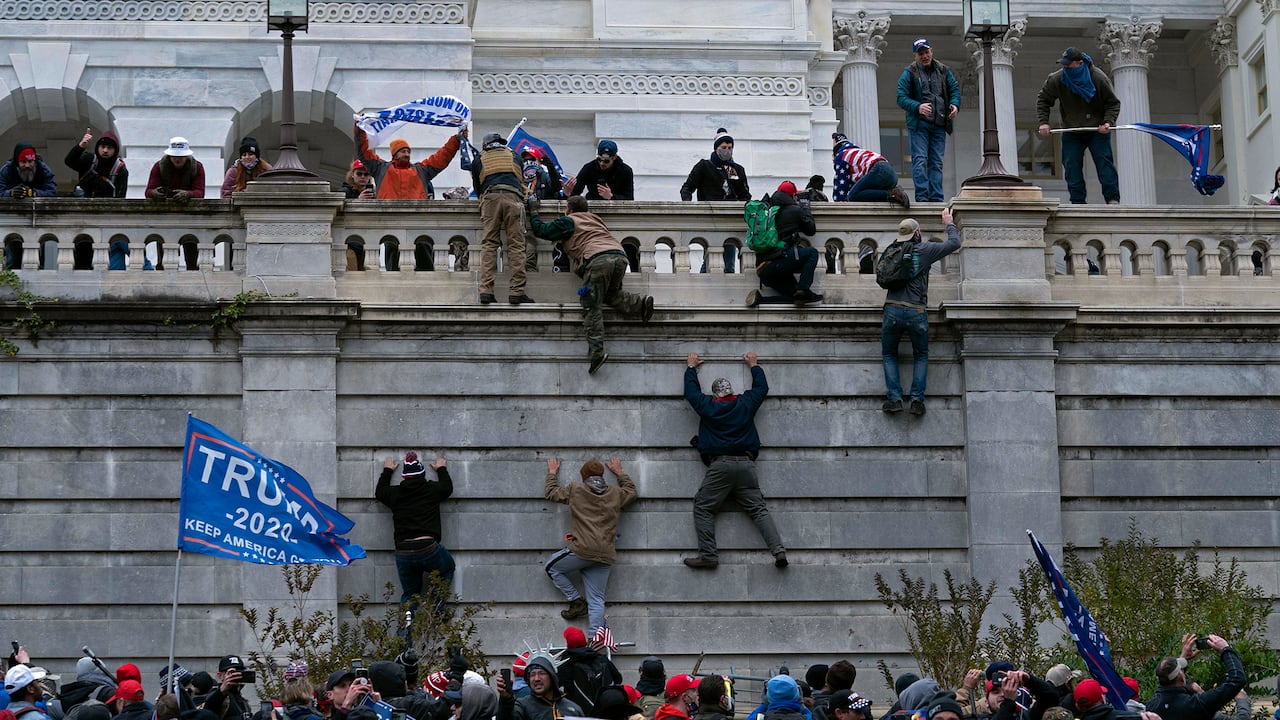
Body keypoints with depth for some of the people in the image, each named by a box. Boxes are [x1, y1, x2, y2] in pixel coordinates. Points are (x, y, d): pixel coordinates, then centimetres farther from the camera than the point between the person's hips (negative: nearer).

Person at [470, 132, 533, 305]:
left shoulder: (479, 160, 25)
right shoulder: (514, 156, 29)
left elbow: (477, 188, 29)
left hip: (490, 198, 0)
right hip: (513, 197, 0)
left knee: (488, 244, -1)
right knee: (516, 244, -3)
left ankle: (486, 290, -13)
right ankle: (516, 291, -12)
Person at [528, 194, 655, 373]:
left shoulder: (568, 222, 17)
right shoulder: (595, 218, 34)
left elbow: (540, 230, 20)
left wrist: (533, 210, 35)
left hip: (597, 259, -6)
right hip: (620, 255, 6)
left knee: (592, 306, -5)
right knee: (611, 294, 27)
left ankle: (597, 351, -18)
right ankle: (640, 303, 0)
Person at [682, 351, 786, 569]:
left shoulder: (707, 406, 6)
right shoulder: (745, 403, 11)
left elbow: (691, 390, 24)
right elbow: (762, 387, 29)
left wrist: (691, 367, 40)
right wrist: (753, 365, 44)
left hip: (719, 465, -3)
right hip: (746, 464, 3)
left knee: (703, 508, 2)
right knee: (758, 509, 2)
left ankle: (707, 555, -10)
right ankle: (778, 550, -13)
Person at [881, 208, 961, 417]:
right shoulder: (924, 250, -2)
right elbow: (954, 243, 5)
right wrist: (949, 223, 21)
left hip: (892, 310, 2)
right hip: (916, 312, -2)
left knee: (889, 354, 17)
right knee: (921, 356, 17)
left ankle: (894, 398, 2)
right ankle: (917, 400, 4)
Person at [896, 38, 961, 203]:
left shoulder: (943, 71, 12)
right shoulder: (909, 73, 0)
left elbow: (954, 89, 15)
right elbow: (901, 98, -6)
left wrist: (955, 105, -6)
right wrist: (918, 107, -23)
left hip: (939, 124, 4)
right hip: (918, 124, -4)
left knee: (936, 162, 6)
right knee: (920, 160, -10)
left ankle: (936, 198, 8)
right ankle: (922, 197, -13)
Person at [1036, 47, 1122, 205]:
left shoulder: (1099, 79, -14)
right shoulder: (1056, 79, -10)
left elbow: (1113, 103, -4)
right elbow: (1043, 99, 6)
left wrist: (1108, 122, -20)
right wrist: (1043, 122, -7)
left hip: (1097, 131, -2)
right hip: (1071, 132, 2)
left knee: (1104, 161, -10)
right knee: (1071, 165, -5)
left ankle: (1113, 199, -7)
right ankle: (1078, 201, 1)